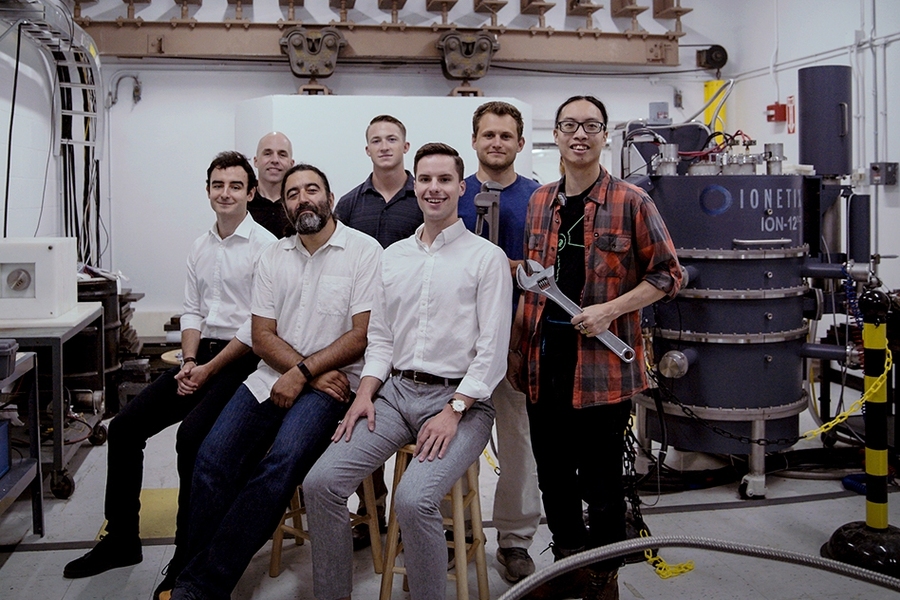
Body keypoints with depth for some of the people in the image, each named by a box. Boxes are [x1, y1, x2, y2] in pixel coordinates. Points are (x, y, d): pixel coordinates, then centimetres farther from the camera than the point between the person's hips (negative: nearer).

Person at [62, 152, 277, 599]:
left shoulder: (265, 247, -8)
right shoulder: (201, 247, 15)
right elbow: (192, 311, 16)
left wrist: (209, 370, -15)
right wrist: (188, 361, -2)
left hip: (242, 361, -7)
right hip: (200, 356, 8)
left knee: (192, 435, -28)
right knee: (125, 427, -2)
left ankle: (187, 558, -12)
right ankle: (121, 539, 12)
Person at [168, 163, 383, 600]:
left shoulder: (364, 251, -1)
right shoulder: (273, 256, 14)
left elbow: (361, 336, -7)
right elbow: (262, 336, 8)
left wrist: (304, 373, -14)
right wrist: (313, 372, -8)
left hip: (331, 382, -5)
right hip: (271, 376, 5)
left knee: (281, 464, -29)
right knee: (212, 459, -18)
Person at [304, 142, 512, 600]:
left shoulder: (486, 257, -1)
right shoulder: (392, 256, 16)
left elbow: (492, 349, -6)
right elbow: (380, 338, 16)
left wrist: (453, 411, -15)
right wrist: (365, 394, 0)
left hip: (458, 398, -5)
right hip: (395, 391, 5)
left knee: (414, 499, -29)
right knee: (320, 482, -13)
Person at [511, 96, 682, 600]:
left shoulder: (631, 202, -5)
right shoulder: (540, 202, 10)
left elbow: (668, 275, -4)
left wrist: (610, 310, -16)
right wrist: (519, 344, 12)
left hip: (603, 361, -5)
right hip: (545, 359, 5)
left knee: (601, 481, 5)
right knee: (553, 474, 14)